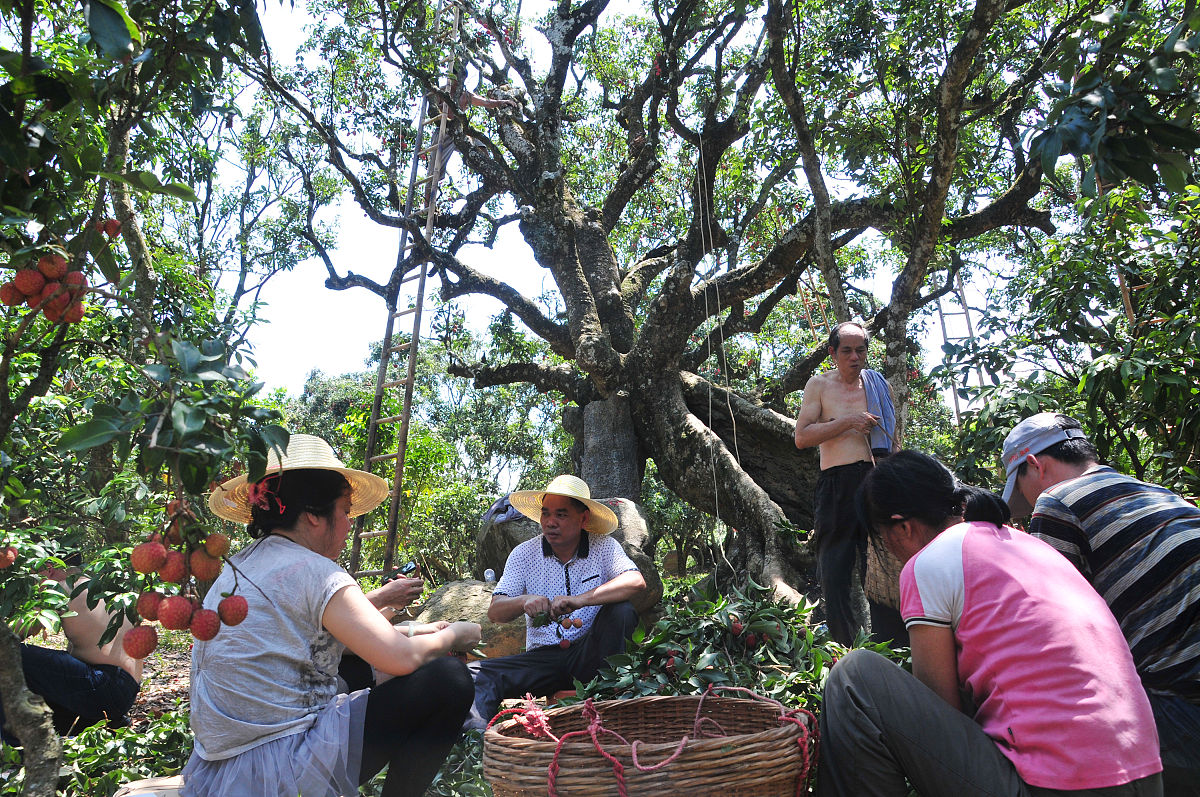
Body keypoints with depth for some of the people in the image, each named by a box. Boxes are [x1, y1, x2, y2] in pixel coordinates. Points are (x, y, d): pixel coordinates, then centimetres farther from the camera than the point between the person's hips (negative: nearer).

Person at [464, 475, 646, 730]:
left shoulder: (603, 547, -1)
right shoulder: (524, 554, 3)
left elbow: (636, 582, -20)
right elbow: (494, 611, -3)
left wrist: (580, 599, -34)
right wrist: (525, 601, -27)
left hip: (589, 653, -1)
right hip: (543, 656, 2)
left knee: (620, 611, -28)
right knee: (474, 674, -20)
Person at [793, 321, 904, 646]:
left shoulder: (878, 384, 15)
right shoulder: (819, 385, 6)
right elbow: (802, 437, -4)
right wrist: (847, 422, -10)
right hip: (837, 487, -2)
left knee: (884, 569, -2)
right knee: (836, 572, 0)